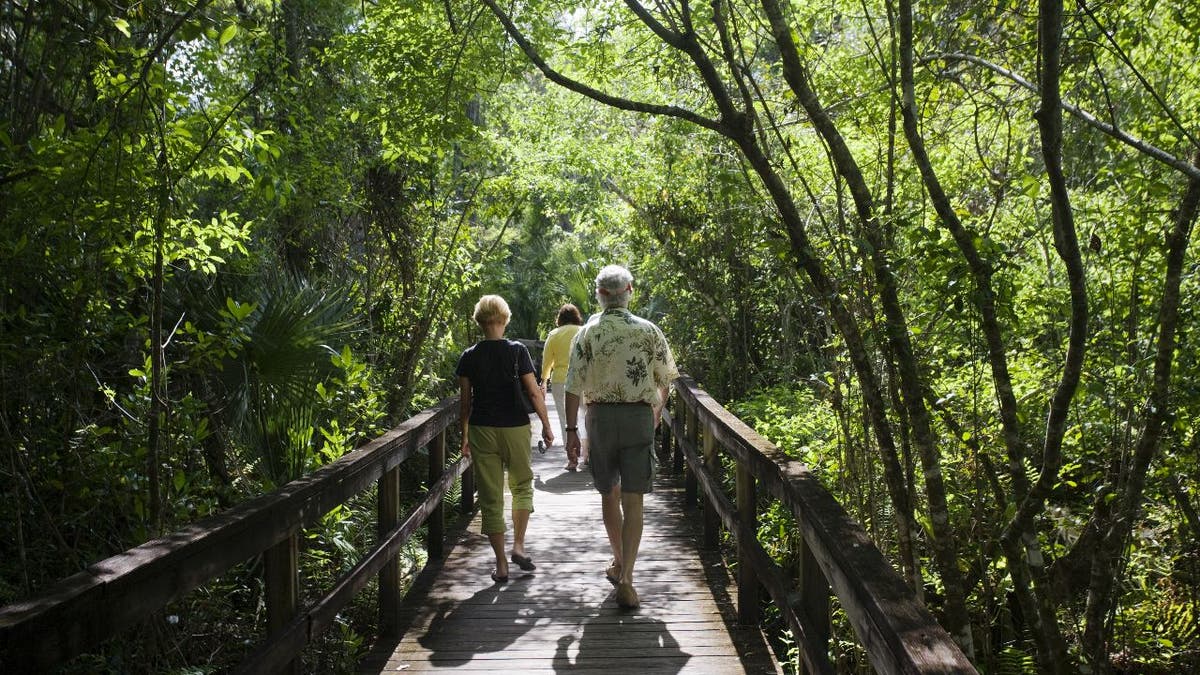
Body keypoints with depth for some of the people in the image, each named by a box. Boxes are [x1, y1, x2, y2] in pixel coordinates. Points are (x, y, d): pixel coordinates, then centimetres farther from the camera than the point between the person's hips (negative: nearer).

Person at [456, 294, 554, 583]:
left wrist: (465, 436, 14)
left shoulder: (469, 356, 0)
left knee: (491, 497, 6)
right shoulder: (517, 350, -6)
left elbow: (465, 401, 4)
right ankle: (518, 546, 11)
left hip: (482, 431, 1)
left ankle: (501, 565, 10)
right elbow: (534, 392, -7)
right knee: (522, 486, 21)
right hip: (515, 429, -1)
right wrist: (546, 426, 3)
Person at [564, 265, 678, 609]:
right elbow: (665, 379, 8)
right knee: (633, 502, 0)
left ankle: (619, 562, 33)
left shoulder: (587, 332, -3)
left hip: (600, 417, 1)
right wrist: (658, 410, 26)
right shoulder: (649, 330, -1)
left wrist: (571, 429, 3)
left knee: (609, 495, 18)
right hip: (639, 417, -1)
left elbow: (574, 386, -6)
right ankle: (625, 580, -7)